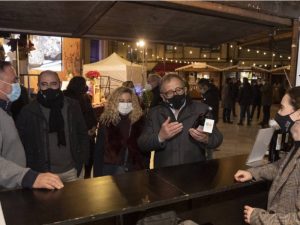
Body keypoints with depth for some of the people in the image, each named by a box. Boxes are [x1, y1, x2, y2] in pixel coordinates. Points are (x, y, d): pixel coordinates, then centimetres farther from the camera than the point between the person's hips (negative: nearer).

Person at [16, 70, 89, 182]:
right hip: (43, 173, -2)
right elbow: (21, 143, -1)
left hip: (73, 170, 2)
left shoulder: (72, 106, -2)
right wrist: (31, 169, -5)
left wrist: (82, 160, 2)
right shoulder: (28, 111, -7)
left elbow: (83, 134, 6)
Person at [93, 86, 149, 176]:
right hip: (111, 169, -1)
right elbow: (99, 150, -4)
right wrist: (98, 174, -7)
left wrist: (145, 168, -2)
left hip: (135, 169, 2)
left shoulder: (138, 119, -2)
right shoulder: (106, 121, -5)